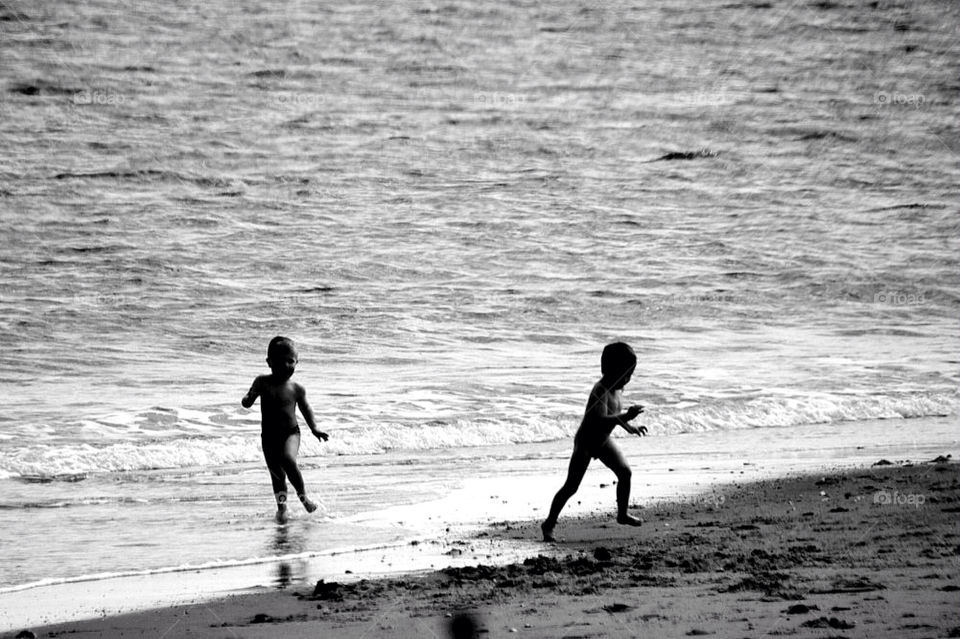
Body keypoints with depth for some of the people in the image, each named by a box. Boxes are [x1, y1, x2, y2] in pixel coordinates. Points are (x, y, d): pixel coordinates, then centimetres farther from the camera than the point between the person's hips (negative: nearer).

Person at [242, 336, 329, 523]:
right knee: (276, 473, 8)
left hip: (291, 433, -2)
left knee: (288, 460, -29)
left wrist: (314, 429, 7)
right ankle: (281, 506, 31)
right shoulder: (262, 383, -4)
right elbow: (247, 403, -5)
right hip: (269, 436, 2)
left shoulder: (296, 389, -3)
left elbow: (305, 409, 12)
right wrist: (247, 399, -28)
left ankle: (303, 494, -9)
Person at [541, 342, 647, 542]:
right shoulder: (601, 391, -32)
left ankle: (622, 514, 22)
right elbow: (602, 419, -47)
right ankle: (549, 524, 1)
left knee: (625, 472, 4)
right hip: (585, 442, -8)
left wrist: (629, 427, 21)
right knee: (571, 486, -7)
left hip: (603, 441, 8)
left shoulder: (617, 389, -3)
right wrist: (625, 417, -56)